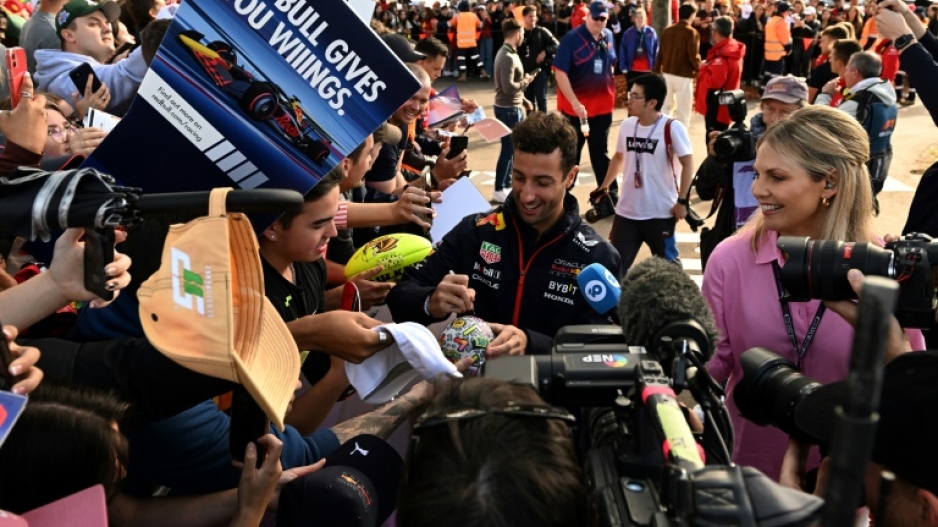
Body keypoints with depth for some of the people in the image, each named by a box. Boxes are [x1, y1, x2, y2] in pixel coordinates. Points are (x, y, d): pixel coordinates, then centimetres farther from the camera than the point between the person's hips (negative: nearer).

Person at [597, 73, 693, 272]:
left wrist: (681, 201, -14)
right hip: (626, 211, 5)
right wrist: (604, 187, 15)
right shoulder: (627, 125, 2)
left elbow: (688, 164, -12)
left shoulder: (672, 128, -14)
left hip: (661, 213, -4)